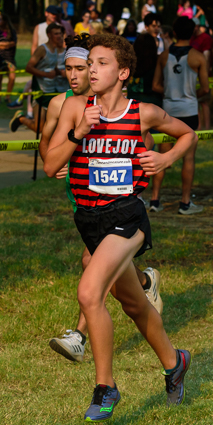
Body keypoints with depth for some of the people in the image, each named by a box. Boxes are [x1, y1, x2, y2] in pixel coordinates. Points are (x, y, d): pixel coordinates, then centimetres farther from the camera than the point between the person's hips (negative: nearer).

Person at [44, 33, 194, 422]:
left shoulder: (145, 113, -4)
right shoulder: (76, 108, 0)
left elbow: (188, 134, 15)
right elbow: (50, 166, -4)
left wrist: (167, 158, -3)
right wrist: (78, 132, -17)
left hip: (125, 215, -4)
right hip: (89, 218, 4)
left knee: (89, 293, -25)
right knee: (134, 304, 21)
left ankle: (105, 388, -11)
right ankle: (173, 362, 47)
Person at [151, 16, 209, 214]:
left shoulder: (164, 56, 3)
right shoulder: (197, 57, -8)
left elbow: (156, 85, 6)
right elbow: (205, 88, -6)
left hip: (168, 109, 4)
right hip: (188, 110, -4)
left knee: (163, 155, 10)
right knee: (188, 156, 2)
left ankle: (155, 199, 10)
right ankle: (185, 203, 3)